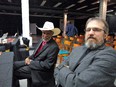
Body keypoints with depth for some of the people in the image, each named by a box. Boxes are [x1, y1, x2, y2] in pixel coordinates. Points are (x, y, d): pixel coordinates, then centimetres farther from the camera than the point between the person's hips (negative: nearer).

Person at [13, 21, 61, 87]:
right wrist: (29, 58, -5)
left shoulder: (54, 47, -25)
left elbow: (46, 65, -24)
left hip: (39, 71, -8)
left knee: (13, 72, -8)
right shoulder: (42, 40, 2)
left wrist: (31, 62, -17)